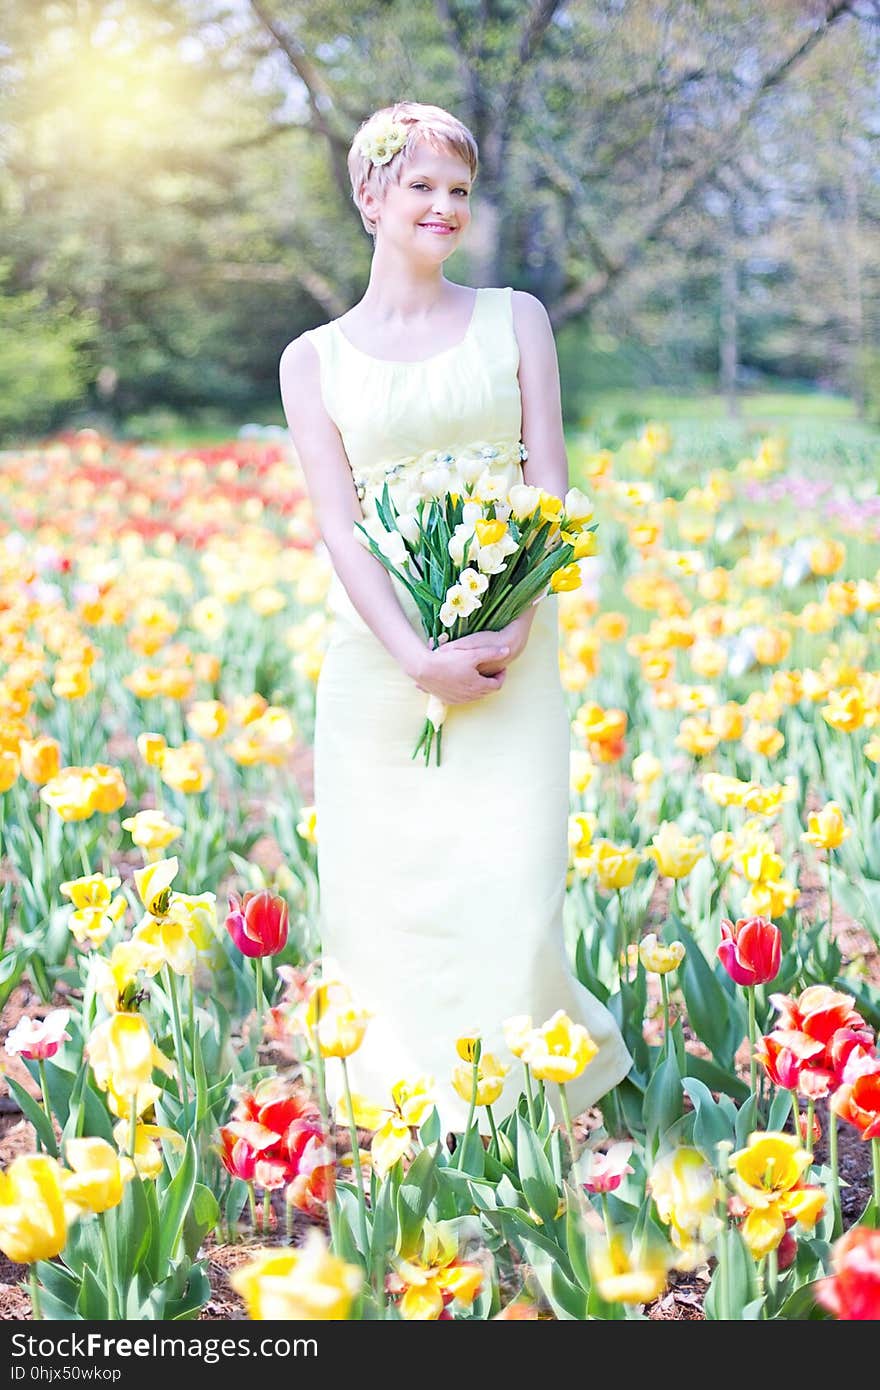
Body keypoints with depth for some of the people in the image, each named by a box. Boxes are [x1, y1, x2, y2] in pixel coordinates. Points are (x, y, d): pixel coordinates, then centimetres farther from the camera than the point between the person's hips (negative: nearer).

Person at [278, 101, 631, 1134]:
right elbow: (338, 525, -2)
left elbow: (551, 489, 2)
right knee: (388, 894, 3)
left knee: (509, 893, -6)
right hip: (381, 656, 1)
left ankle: (512, 1107, 15)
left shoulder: (515, 319, 9)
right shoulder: (314, 359, 7)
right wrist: (416, 656, -16)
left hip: (510, 654, 0)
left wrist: (513, 631, -13)